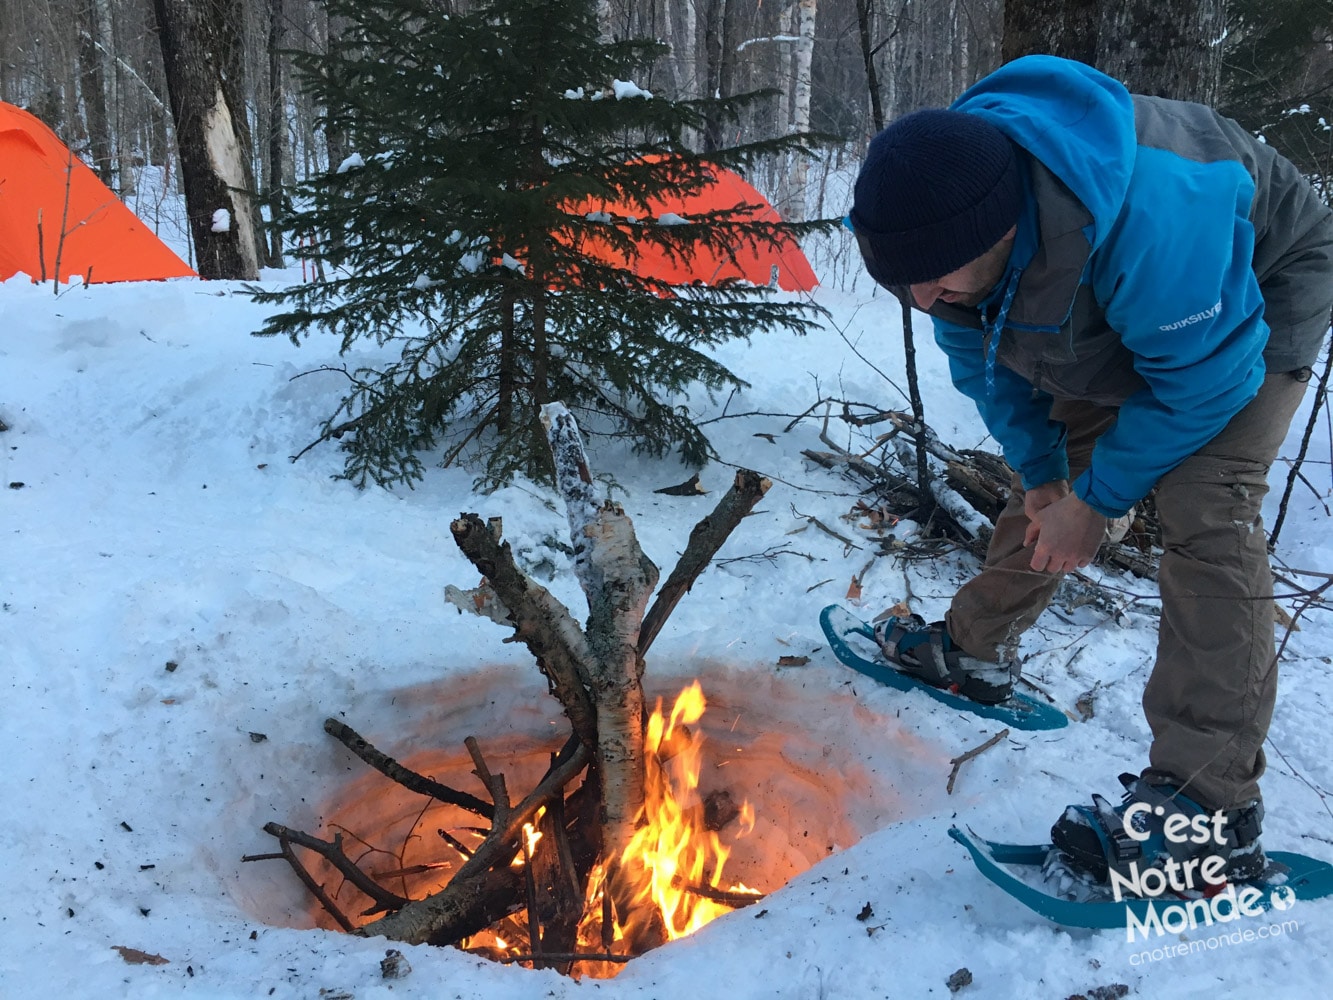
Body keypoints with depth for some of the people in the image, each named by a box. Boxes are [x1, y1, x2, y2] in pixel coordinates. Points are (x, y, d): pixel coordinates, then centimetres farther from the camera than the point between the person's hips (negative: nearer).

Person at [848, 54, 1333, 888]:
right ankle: (975, 650, 29)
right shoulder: (942, 210, -23)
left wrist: (1096, 501, -23)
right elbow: (982, 357, -6)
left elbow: (1205, 376, -33)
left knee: (1205, 512, -24)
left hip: (1256, 298, -7)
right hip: (1115, 322, 7)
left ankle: (1209, 809, -25)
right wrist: (1040, 471, -6)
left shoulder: (1146, 214, -46)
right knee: (1048, 480, 9)